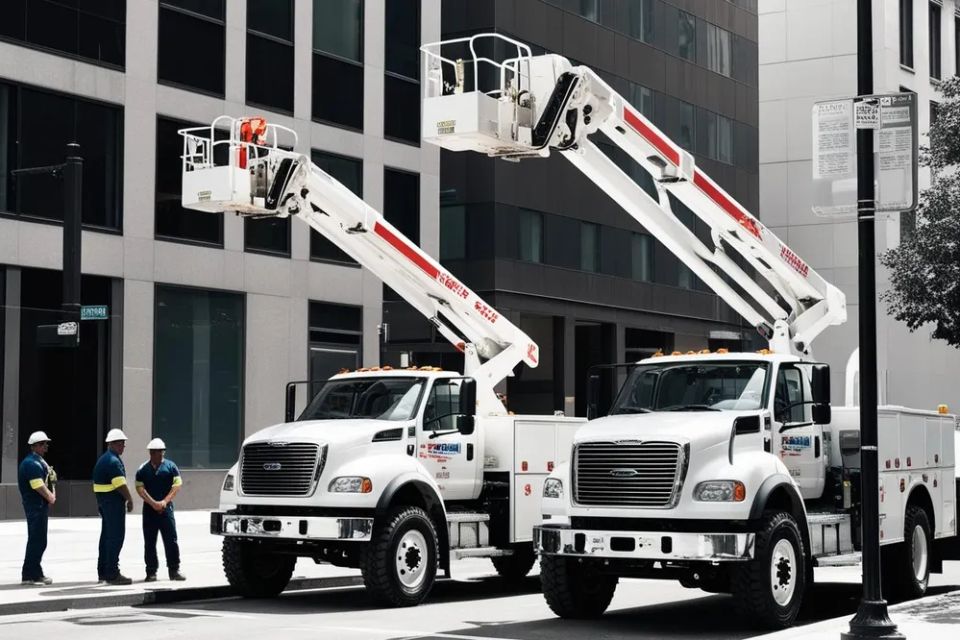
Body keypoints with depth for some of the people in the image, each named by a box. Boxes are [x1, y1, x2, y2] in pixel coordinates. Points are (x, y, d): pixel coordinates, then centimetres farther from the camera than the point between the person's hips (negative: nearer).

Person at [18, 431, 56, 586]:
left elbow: (50, 480, 18)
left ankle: (36, 573, 21)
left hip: (41, 505, 10)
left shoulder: (39, 461, 16)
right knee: (36, 540, -7)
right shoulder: (31, 463, -16)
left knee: (39, 541, 14)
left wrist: (52, 495, 2)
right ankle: (29, 576, -3)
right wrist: (51, 497, -9)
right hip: (35, 506, -10)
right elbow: (38, 486, -21)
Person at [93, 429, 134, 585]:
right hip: (114, 502, -10)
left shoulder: (103, 459, 16)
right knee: (116, 537, -7)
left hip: (103, 500, 10)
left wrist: (100, 503, 18)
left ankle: (103, 571, 20)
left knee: (107, 535, 15)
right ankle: (112, 574, -7)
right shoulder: (113, 461, -17)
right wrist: (130, 500, -10)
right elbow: (120, 484, -21)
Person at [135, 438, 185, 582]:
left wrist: (165, 501, -12)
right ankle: (151, 572, 8)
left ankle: (174, 570, 2)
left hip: (166, 508, -1)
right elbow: (140, 488, -1)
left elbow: (177, 484, -2)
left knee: (171, 539, -3)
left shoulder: (170, 466, 4)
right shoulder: (143, 469, 7)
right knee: (149, 542, 3)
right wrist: (153, 503, -12)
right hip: (149, 509, 1)